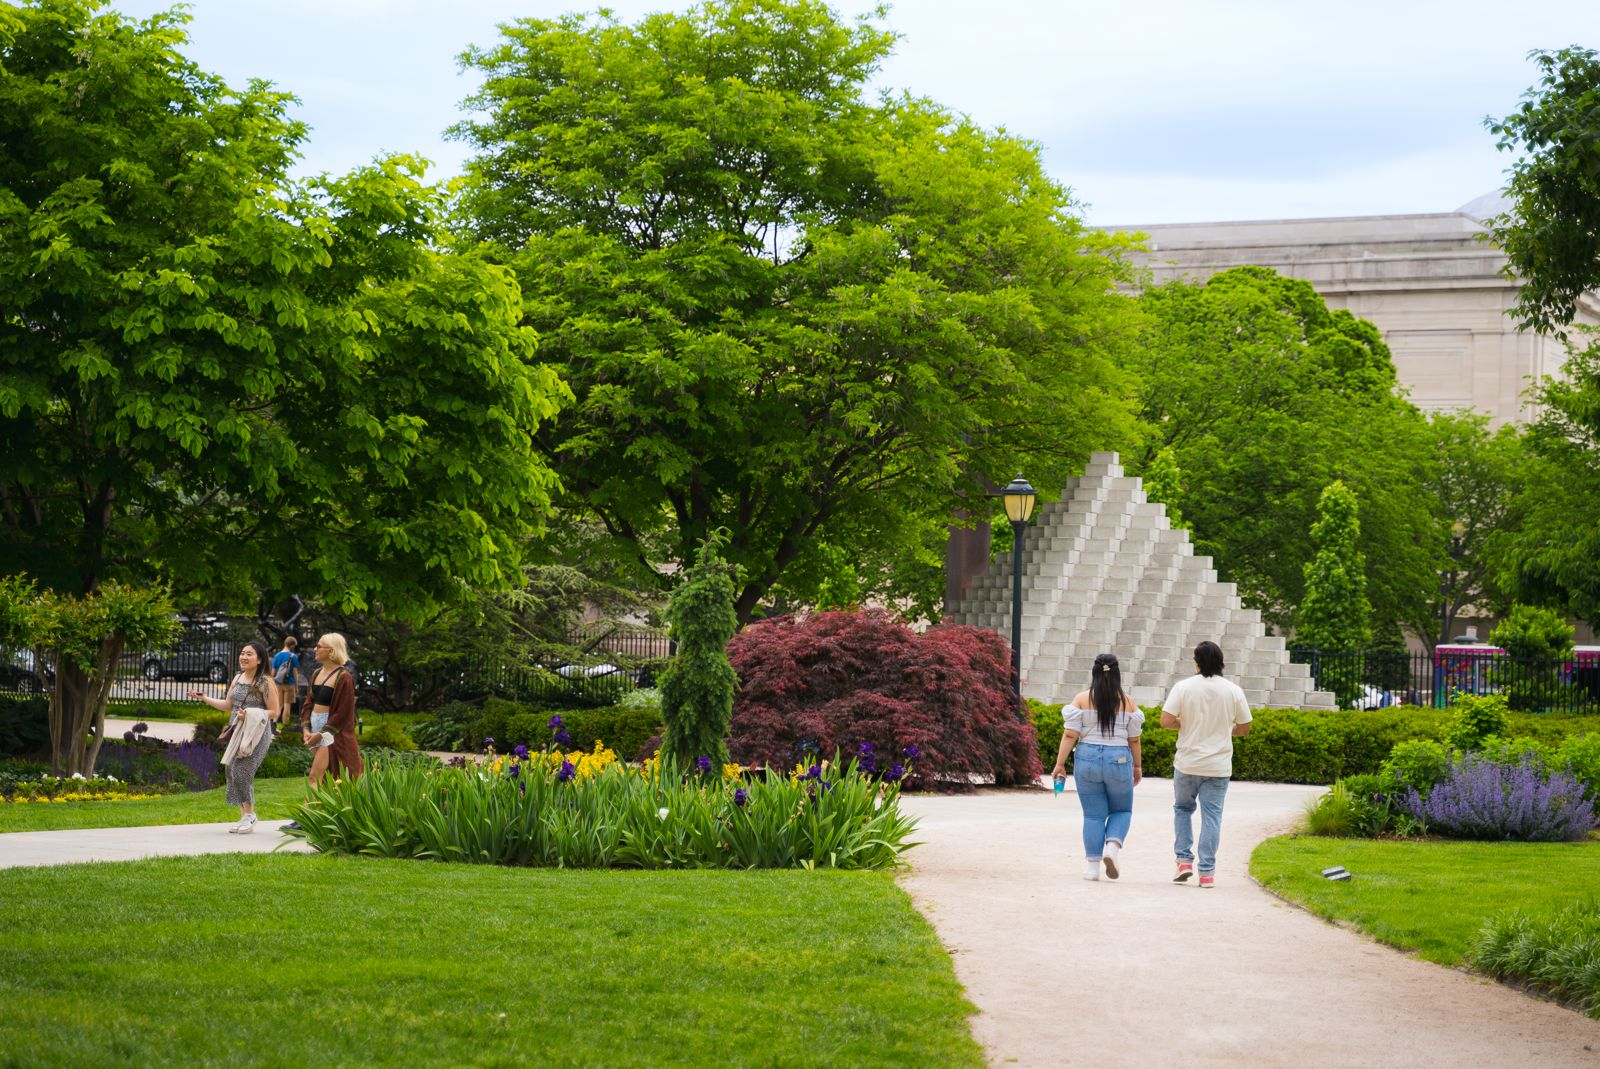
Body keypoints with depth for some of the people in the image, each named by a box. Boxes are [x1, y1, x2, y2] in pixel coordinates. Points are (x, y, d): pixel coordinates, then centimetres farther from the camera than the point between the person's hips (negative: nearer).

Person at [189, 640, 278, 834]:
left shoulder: (265, 683, -10)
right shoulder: (238, 678, 12)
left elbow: (274, 712, -8)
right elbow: (228, 705, 20)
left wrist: (251, 714, -20)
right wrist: (204, 698, 13)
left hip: (256, 733, -7)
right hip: (237, 732, 7)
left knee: (242, 772, -14)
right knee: (232, 772, 4)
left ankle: (249, 815, 3)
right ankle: (245, 817, 15)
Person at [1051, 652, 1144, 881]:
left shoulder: (1082, 698, -1)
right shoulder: (1127, 701, 0)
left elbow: (1070, 734, -6)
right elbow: (1134, 738, 4)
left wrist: (1060, 763, -1)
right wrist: (1137, 766, 15)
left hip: (1087, 758, 0)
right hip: (1119, 759, 0)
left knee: (1093, 815, 9)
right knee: (1122, 810, 17)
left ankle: (1092, 865, 7)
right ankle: (1113, 846, -8)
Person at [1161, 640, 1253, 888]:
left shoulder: (1183, 687, -8)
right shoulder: (1234, 691, -2)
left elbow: (1165, 721, -12)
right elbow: (1244, 729, 5)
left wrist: (1184, 724, 7)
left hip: (1187, 763, -1)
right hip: (1219, 766, 1)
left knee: (1182, 808, 20)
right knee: (1211, 816, 4)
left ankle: (1184, 860, 10)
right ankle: (1207, 872, 2)